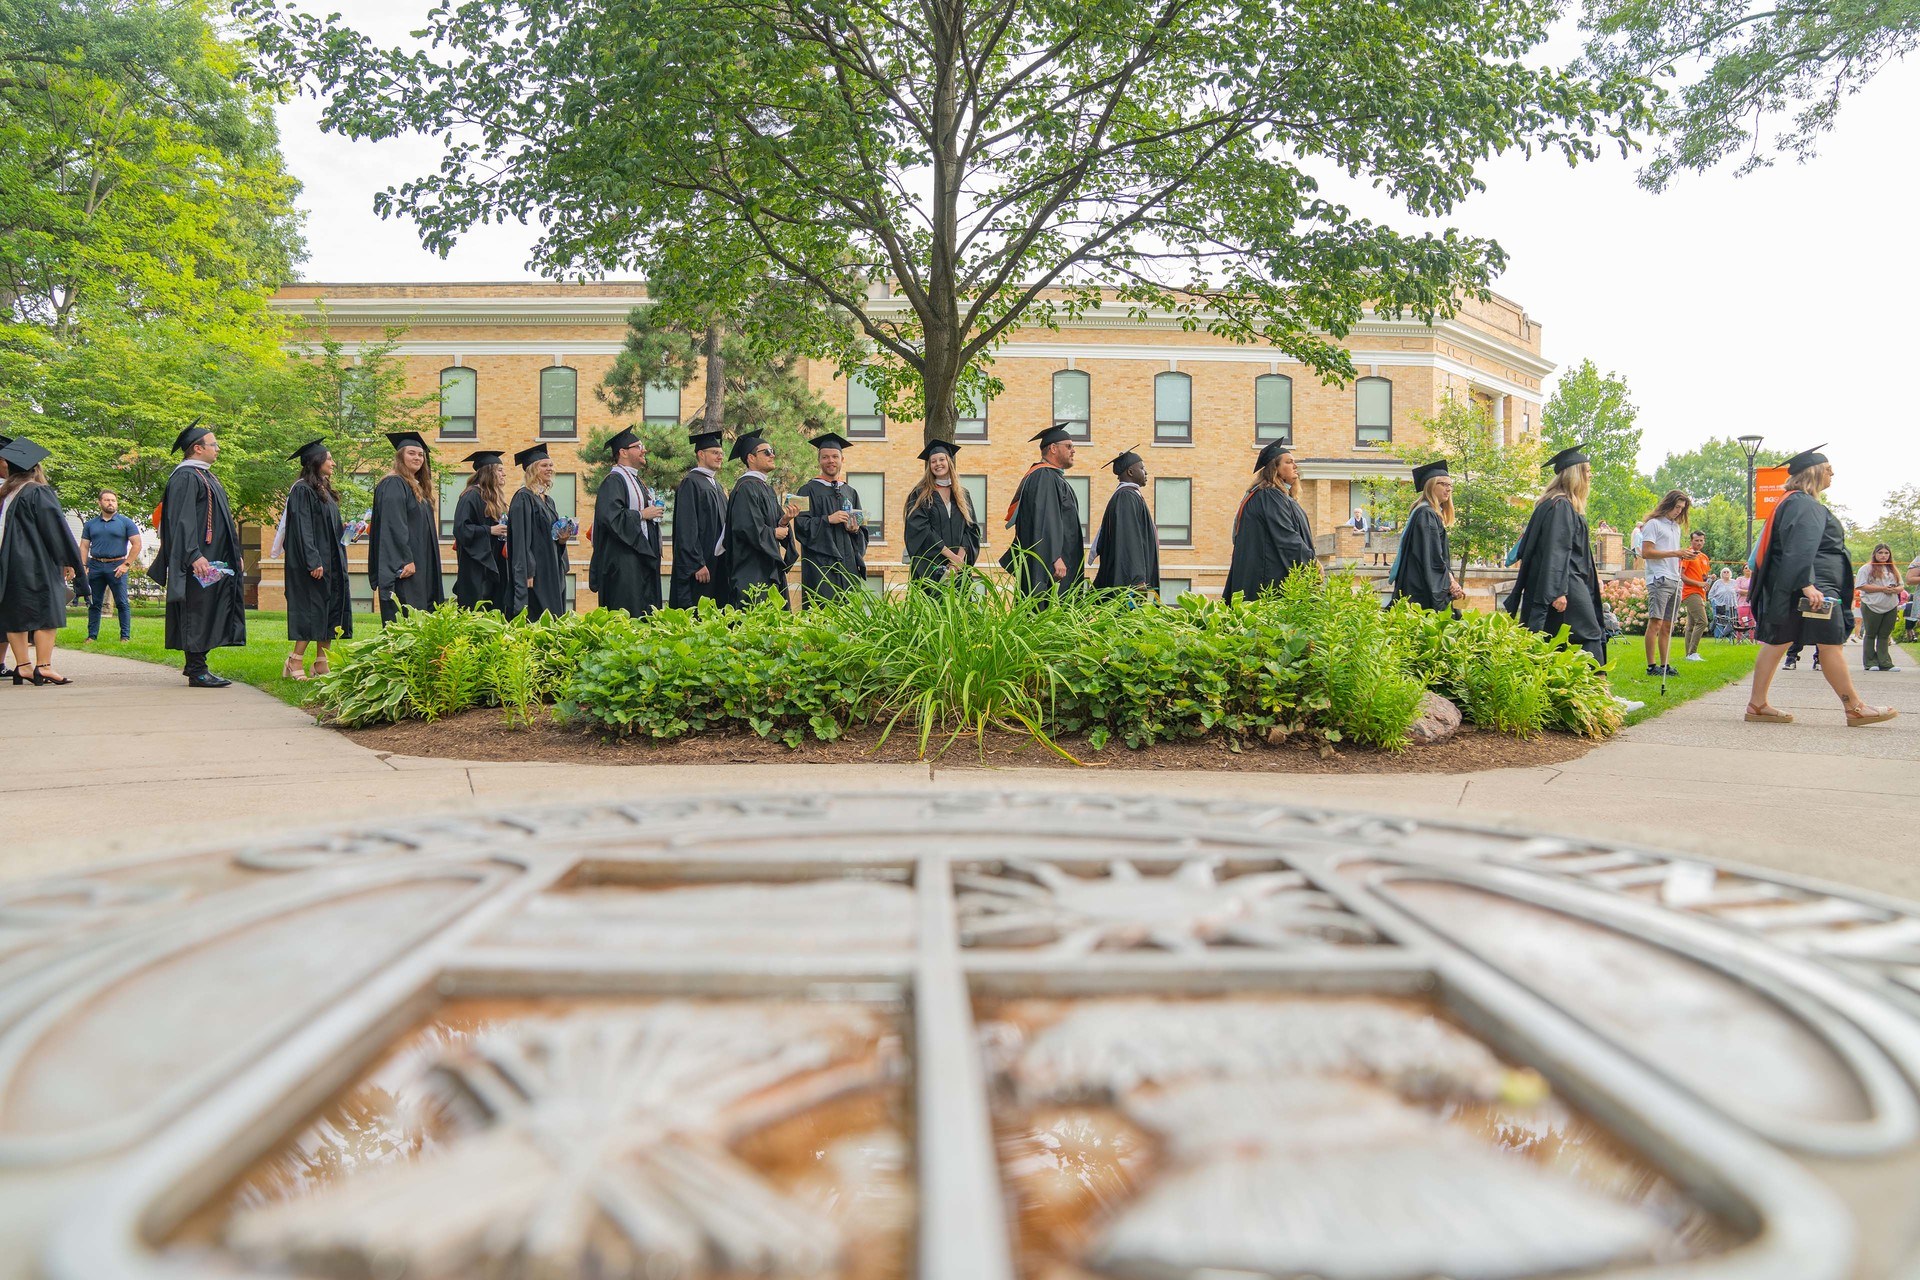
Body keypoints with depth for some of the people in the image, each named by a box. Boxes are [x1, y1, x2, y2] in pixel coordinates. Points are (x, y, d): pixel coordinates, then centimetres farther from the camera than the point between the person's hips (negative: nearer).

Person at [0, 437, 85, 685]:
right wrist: (68, 560, -6)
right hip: (37, 563, -7)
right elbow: (56, 527, -11)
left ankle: (22, 666, 9)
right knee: (45, 613, -6)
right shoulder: (39, 493, -8)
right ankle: (43, 666, -11)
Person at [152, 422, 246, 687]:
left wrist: (234, 554, 24)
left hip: (214, 559, 10)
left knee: (210, 613, 12)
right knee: (197, 611, -7)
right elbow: (182, 519, -20)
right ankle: (197, 670, -5)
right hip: (199, 561, -10)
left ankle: (195, 665, 19)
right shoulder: (185, 477, -12)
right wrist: (194, 555, -27)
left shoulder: (205, 475, 19)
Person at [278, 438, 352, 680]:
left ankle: (321, 663, 9)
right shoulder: (302, 490, -10)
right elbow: (302, 529, -18)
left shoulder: (324, 490, 18)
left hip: (330, 560, 9)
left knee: (330, 609, 6)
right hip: (313, 562, -9)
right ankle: (296, 661, -3)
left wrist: (347, 530, 10)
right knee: (312, 609, -9)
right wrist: (314, 561, -22)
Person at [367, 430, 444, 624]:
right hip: (403, 566, -10)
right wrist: (405, 560, -23)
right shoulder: (394, 484, -9)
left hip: (421, 564, 10)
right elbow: (394, 525, -19)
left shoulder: (418, 487, 19)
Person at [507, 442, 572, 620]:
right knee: (536, 620, -10)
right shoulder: (523, 498, -8)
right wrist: (527, 573, -21)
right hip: (535, 573, -9)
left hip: (552, 573, 9)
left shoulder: (548, 501, 17)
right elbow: (520, 539, -15)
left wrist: (562, 540, 1)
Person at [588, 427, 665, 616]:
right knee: (627, 614, -11)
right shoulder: (613, 481, -10)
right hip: (624, 560, -10)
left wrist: (654, 512, 10)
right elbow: (610, 516, -22)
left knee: (646, 613, 7)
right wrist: (642, 514, -15)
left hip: (644, 556, 10)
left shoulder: (636, 480, 20)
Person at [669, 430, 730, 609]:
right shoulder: (690, 483, -9)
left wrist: (726, 560, 15)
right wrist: (697, 564, -21)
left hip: (718, 561, 9)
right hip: (700, 563, -9)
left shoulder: (716, 485, 18)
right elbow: (686, 528, -16)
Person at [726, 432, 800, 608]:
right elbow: (749, 528, -22)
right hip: (752, 572, -10)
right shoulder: (746, 488, -12)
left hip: (771, 570, 10)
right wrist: (774, 533, -6)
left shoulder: (767, 488, 17)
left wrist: (785, 521, -6)